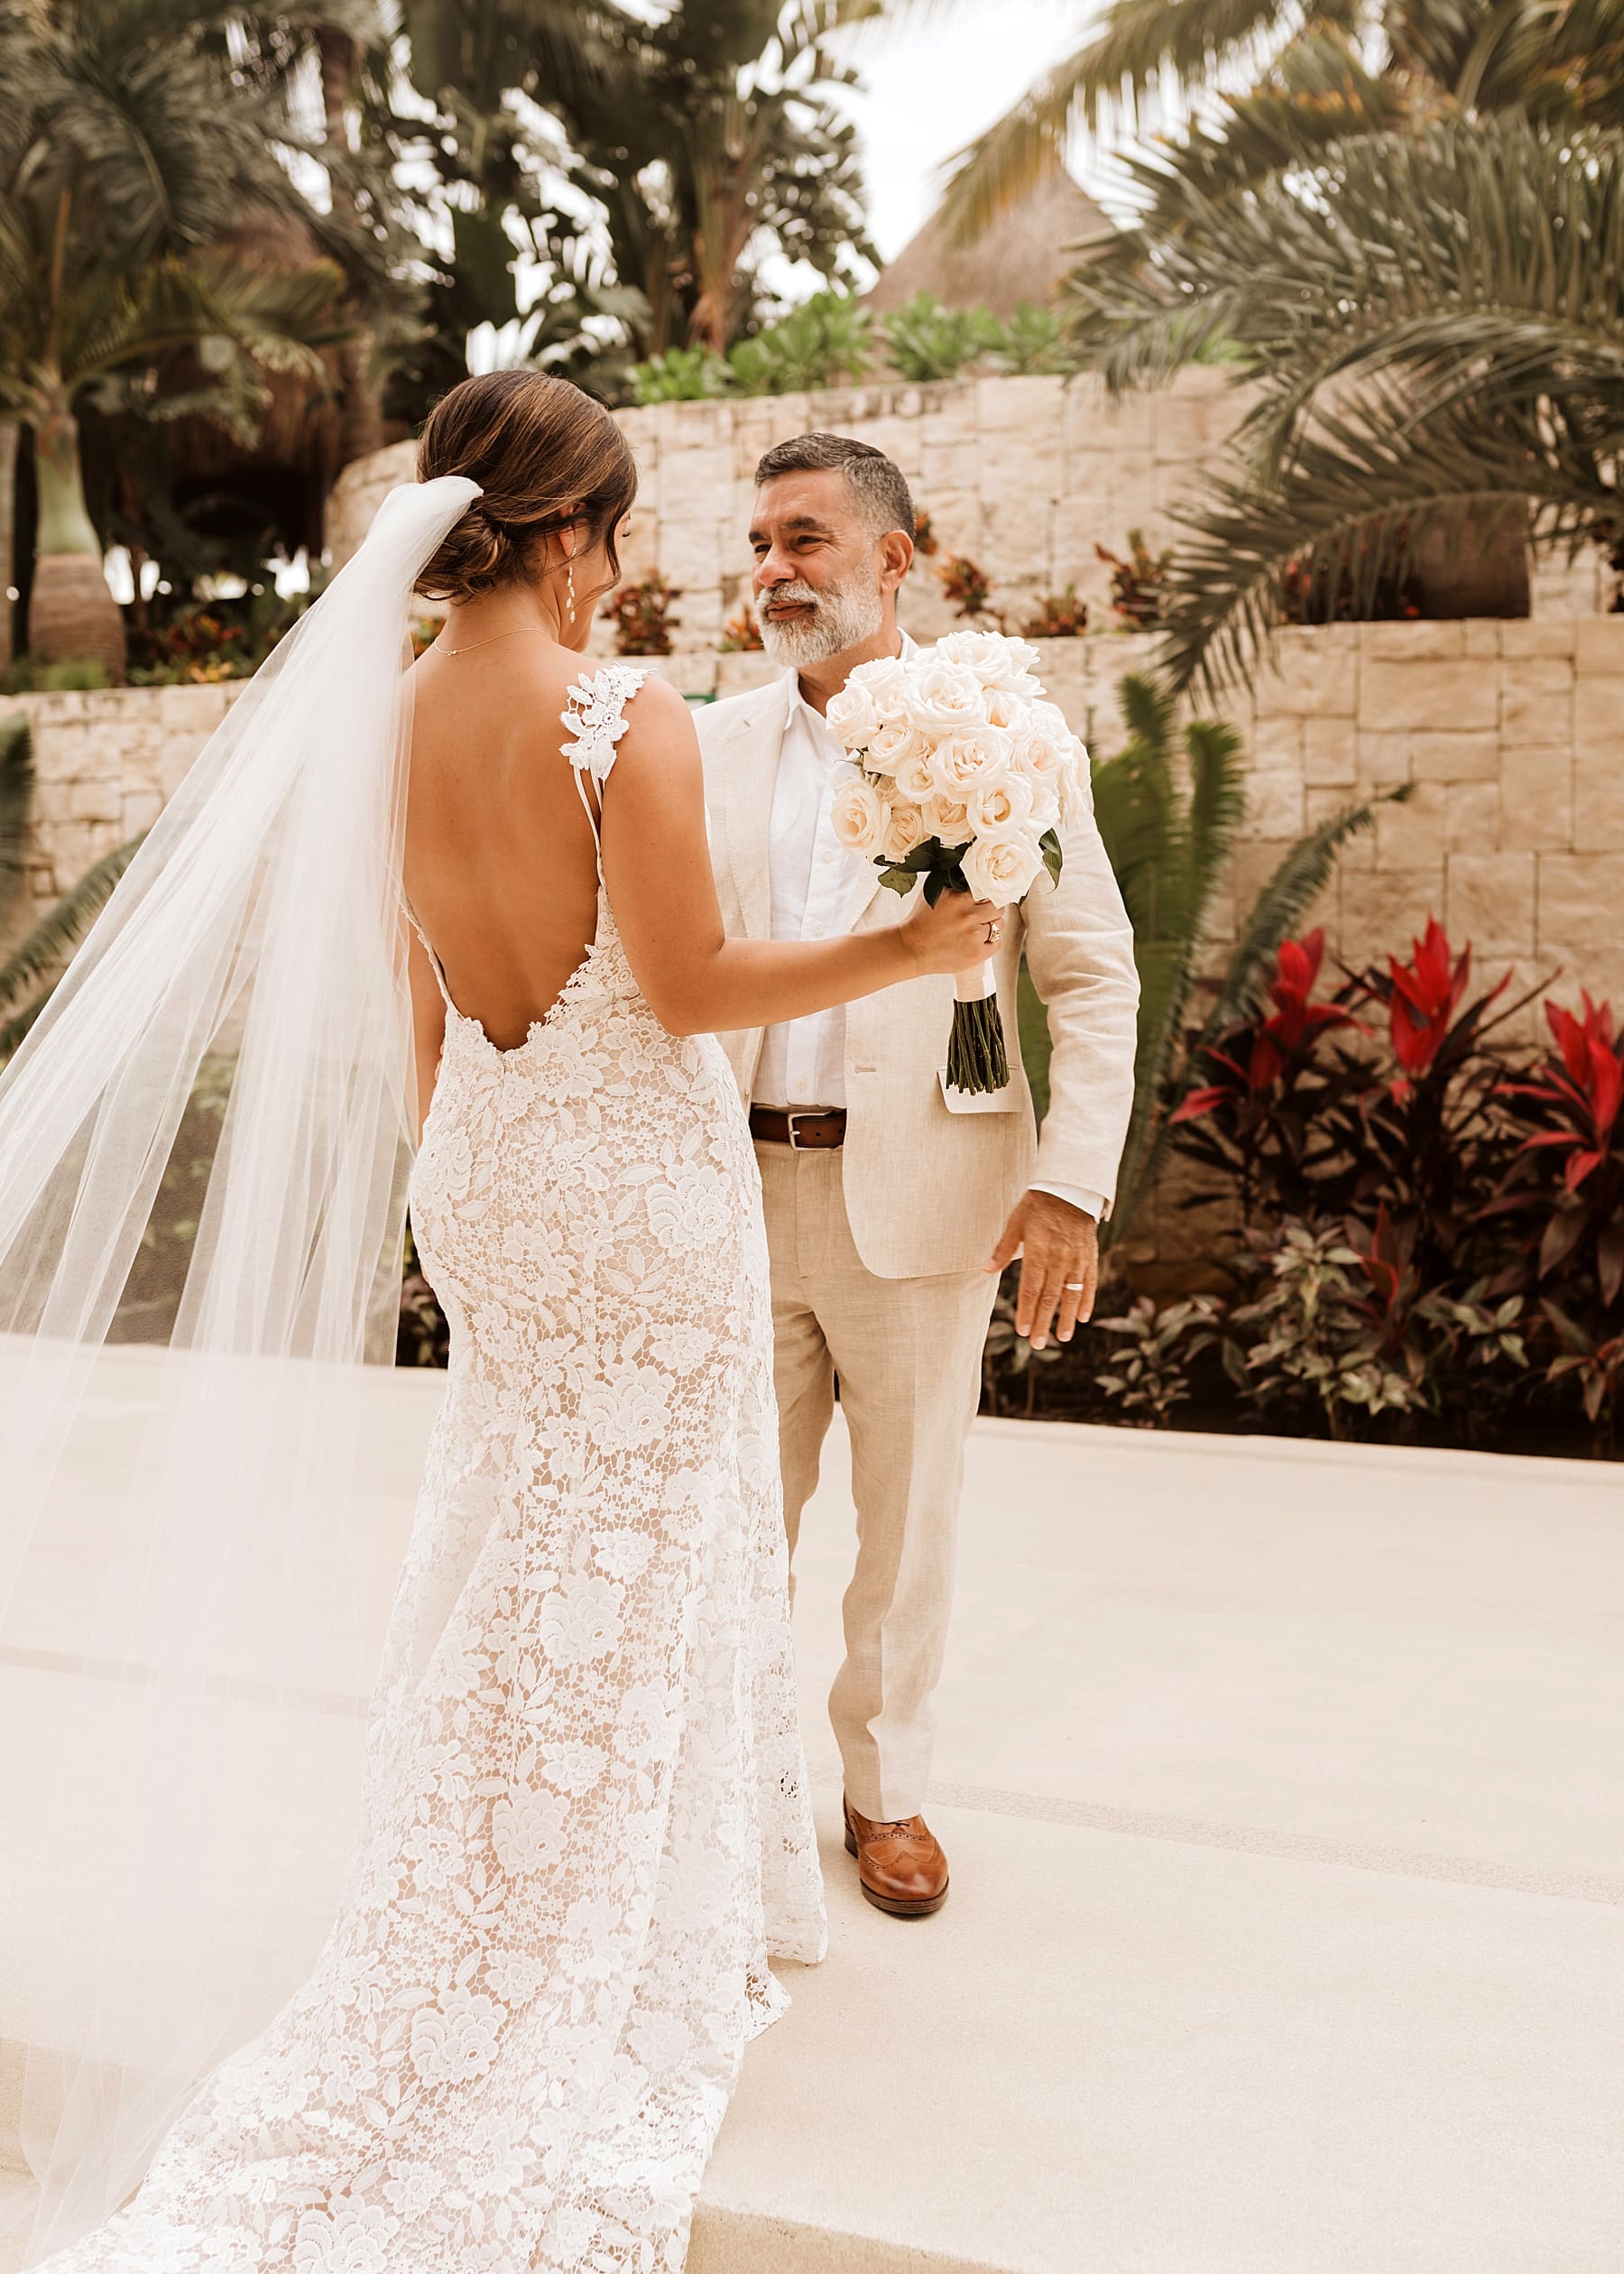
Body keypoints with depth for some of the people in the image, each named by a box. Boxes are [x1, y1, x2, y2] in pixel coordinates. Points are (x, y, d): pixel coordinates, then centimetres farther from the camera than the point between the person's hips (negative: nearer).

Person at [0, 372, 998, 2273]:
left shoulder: (377, 730, 0)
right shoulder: (627, 720, -19)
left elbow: (416, 1008, 8)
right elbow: (687, 988, -18)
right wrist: (910, 947, -8)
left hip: (484, 1175, 6)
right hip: (638, 1184, -6)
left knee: (511, 1537, 21)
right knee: (634, 1565, 9)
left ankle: (483, 1955, 34)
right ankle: (613, 1961, 24)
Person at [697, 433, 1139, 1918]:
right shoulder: (715, 748, 8)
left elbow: (1094, 978, -4)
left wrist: (1070, 1184, -13)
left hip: (920, 1193, -2)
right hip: (740, 1187, 3)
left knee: (907, 1520, 12)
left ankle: (887, 1787, 32)